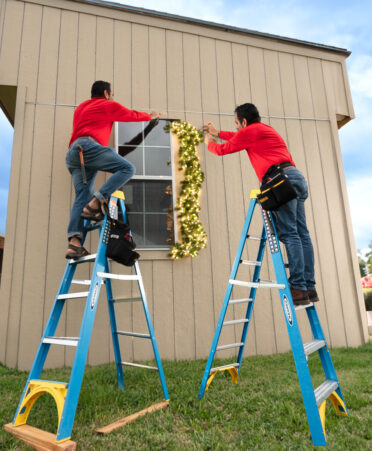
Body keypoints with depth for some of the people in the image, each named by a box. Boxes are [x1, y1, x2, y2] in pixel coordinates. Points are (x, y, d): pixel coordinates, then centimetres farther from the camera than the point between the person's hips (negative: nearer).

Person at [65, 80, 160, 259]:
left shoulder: (81, 108, 36)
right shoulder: (109, 105, 15)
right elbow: (132, 115, 25)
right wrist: (150, 116, 44)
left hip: (72, 154, 8)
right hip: (88, 146, -8)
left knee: (82, 197, -3)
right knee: (127, 168, -11)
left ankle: (74, 243, -18)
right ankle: (94, 204, -24)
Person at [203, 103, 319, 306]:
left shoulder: (249, 131, 5)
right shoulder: (266, 129, 31)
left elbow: (222, 150, 16)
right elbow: (239, 138, 48)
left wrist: (209, 143, 37)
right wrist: (218, 133, 56)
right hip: (297, 177, 9)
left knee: (289, 233, -14)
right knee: (301, 233, 2)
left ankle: (298, 288, -16)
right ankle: (309, 287, 3)